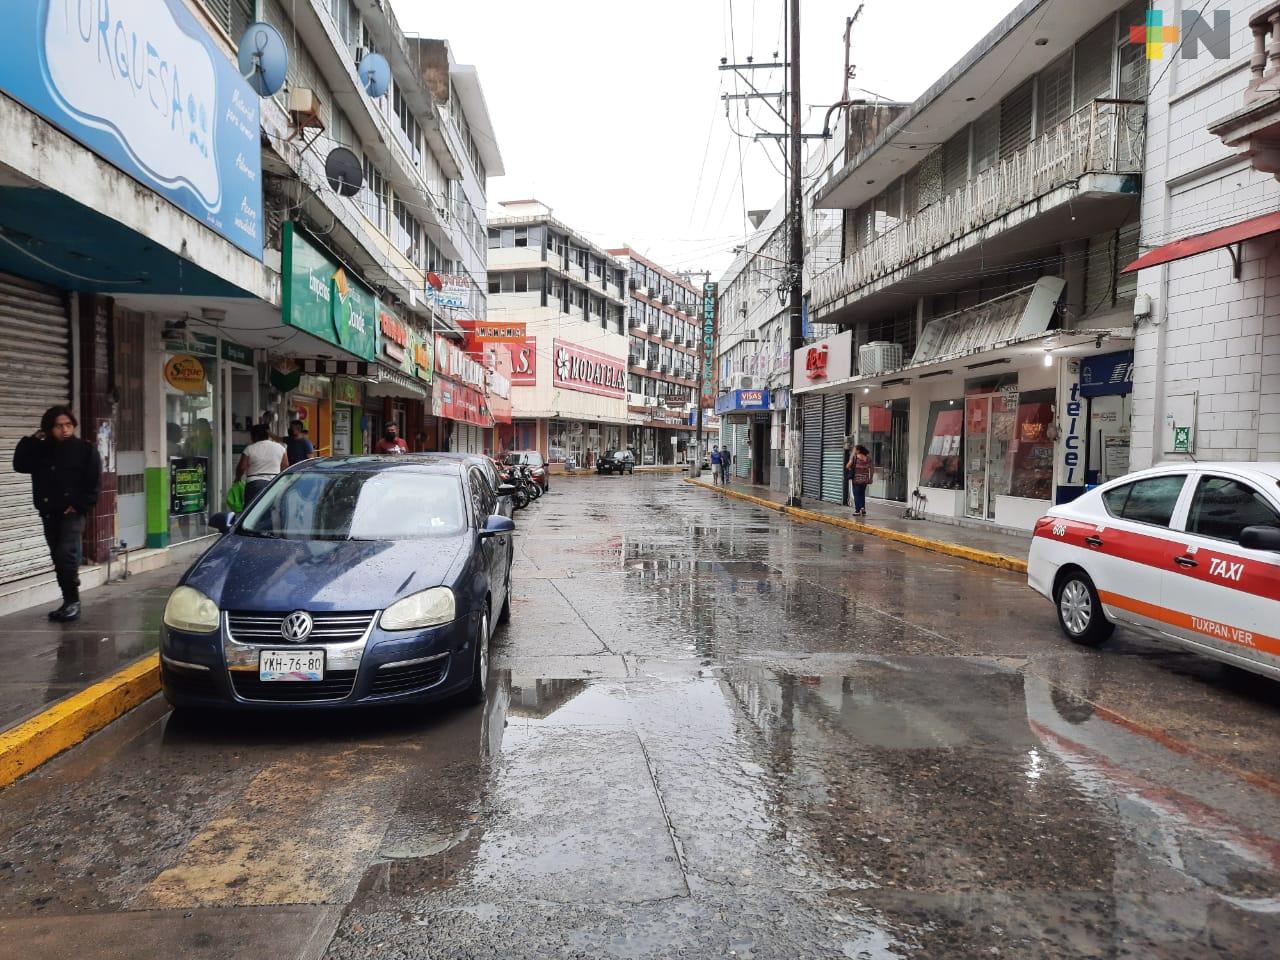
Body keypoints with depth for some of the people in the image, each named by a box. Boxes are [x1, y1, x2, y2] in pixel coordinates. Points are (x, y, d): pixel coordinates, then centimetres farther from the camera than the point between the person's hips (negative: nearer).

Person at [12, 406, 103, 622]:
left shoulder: (86, 449, -3)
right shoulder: (41, 449, 9)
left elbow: (94, 483, -5)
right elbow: (20, 465, -3)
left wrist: (80, 506, -12)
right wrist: (32, 440, -5)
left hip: (72, 513, -5)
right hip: (49, 513, 5)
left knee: (67, 555, -17)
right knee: (58, 559, 8)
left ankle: (73, 601, -8)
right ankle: (68, 602, 16)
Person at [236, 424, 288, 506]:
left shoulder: (250, 449, -4)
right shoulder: (280, 447, 5)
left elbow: (242, 467, -2)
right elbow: (285, 466, 8)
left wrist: (237, 478, 15)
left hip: (255, 484, -3)